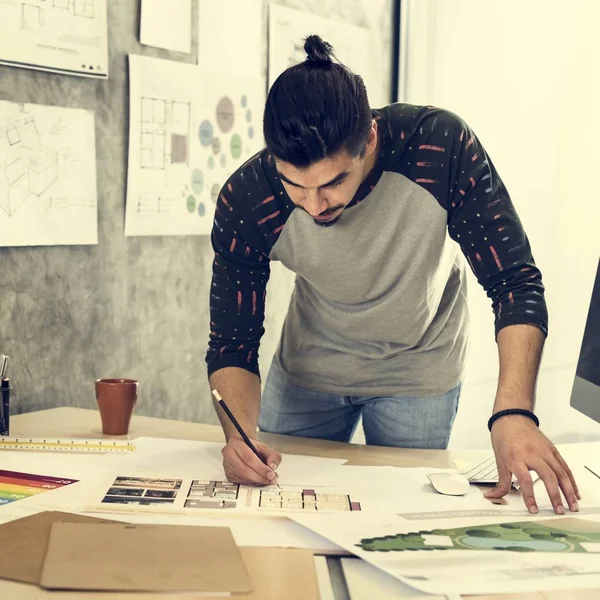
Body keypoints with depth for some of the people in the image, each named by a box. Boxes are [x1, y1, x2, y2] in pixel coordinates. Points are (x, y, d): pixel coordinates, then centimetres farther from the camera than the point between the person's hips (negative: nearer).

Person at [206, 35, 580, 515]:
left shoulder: (443, 148, -32)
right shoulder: (246, 202, -28)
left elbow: (516, 283, -28)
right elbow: (232, 343, -20)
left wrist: (514, 413, -42)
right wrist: (239, 433, -40)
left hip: (419, 372, -1)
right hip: (309, 367, 1)